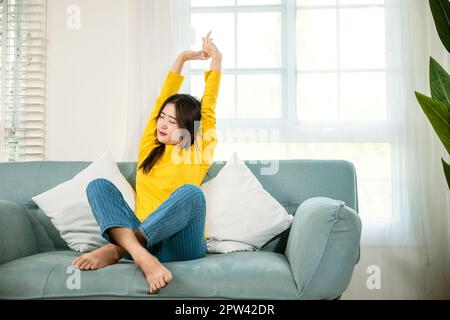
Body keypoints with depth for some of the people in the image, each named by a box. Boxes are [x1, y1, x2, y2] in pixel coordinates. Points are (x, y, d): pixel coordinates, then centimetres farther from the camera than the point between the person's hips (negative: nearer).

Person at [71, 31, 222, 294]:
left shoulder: (197, 155, 7)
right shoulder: (148, 149, 16)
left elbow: (209, 107, 7)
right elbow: (162, 99, 18)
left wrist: (216, 63, 15)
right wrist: (181, 59, 26)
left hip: (180, 247, -3)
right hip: (144, 238, 4)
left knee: (190, 192, -32)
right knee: (99, 185, -16)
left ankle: (117, 249, -36)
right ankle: (142, 257, -40)